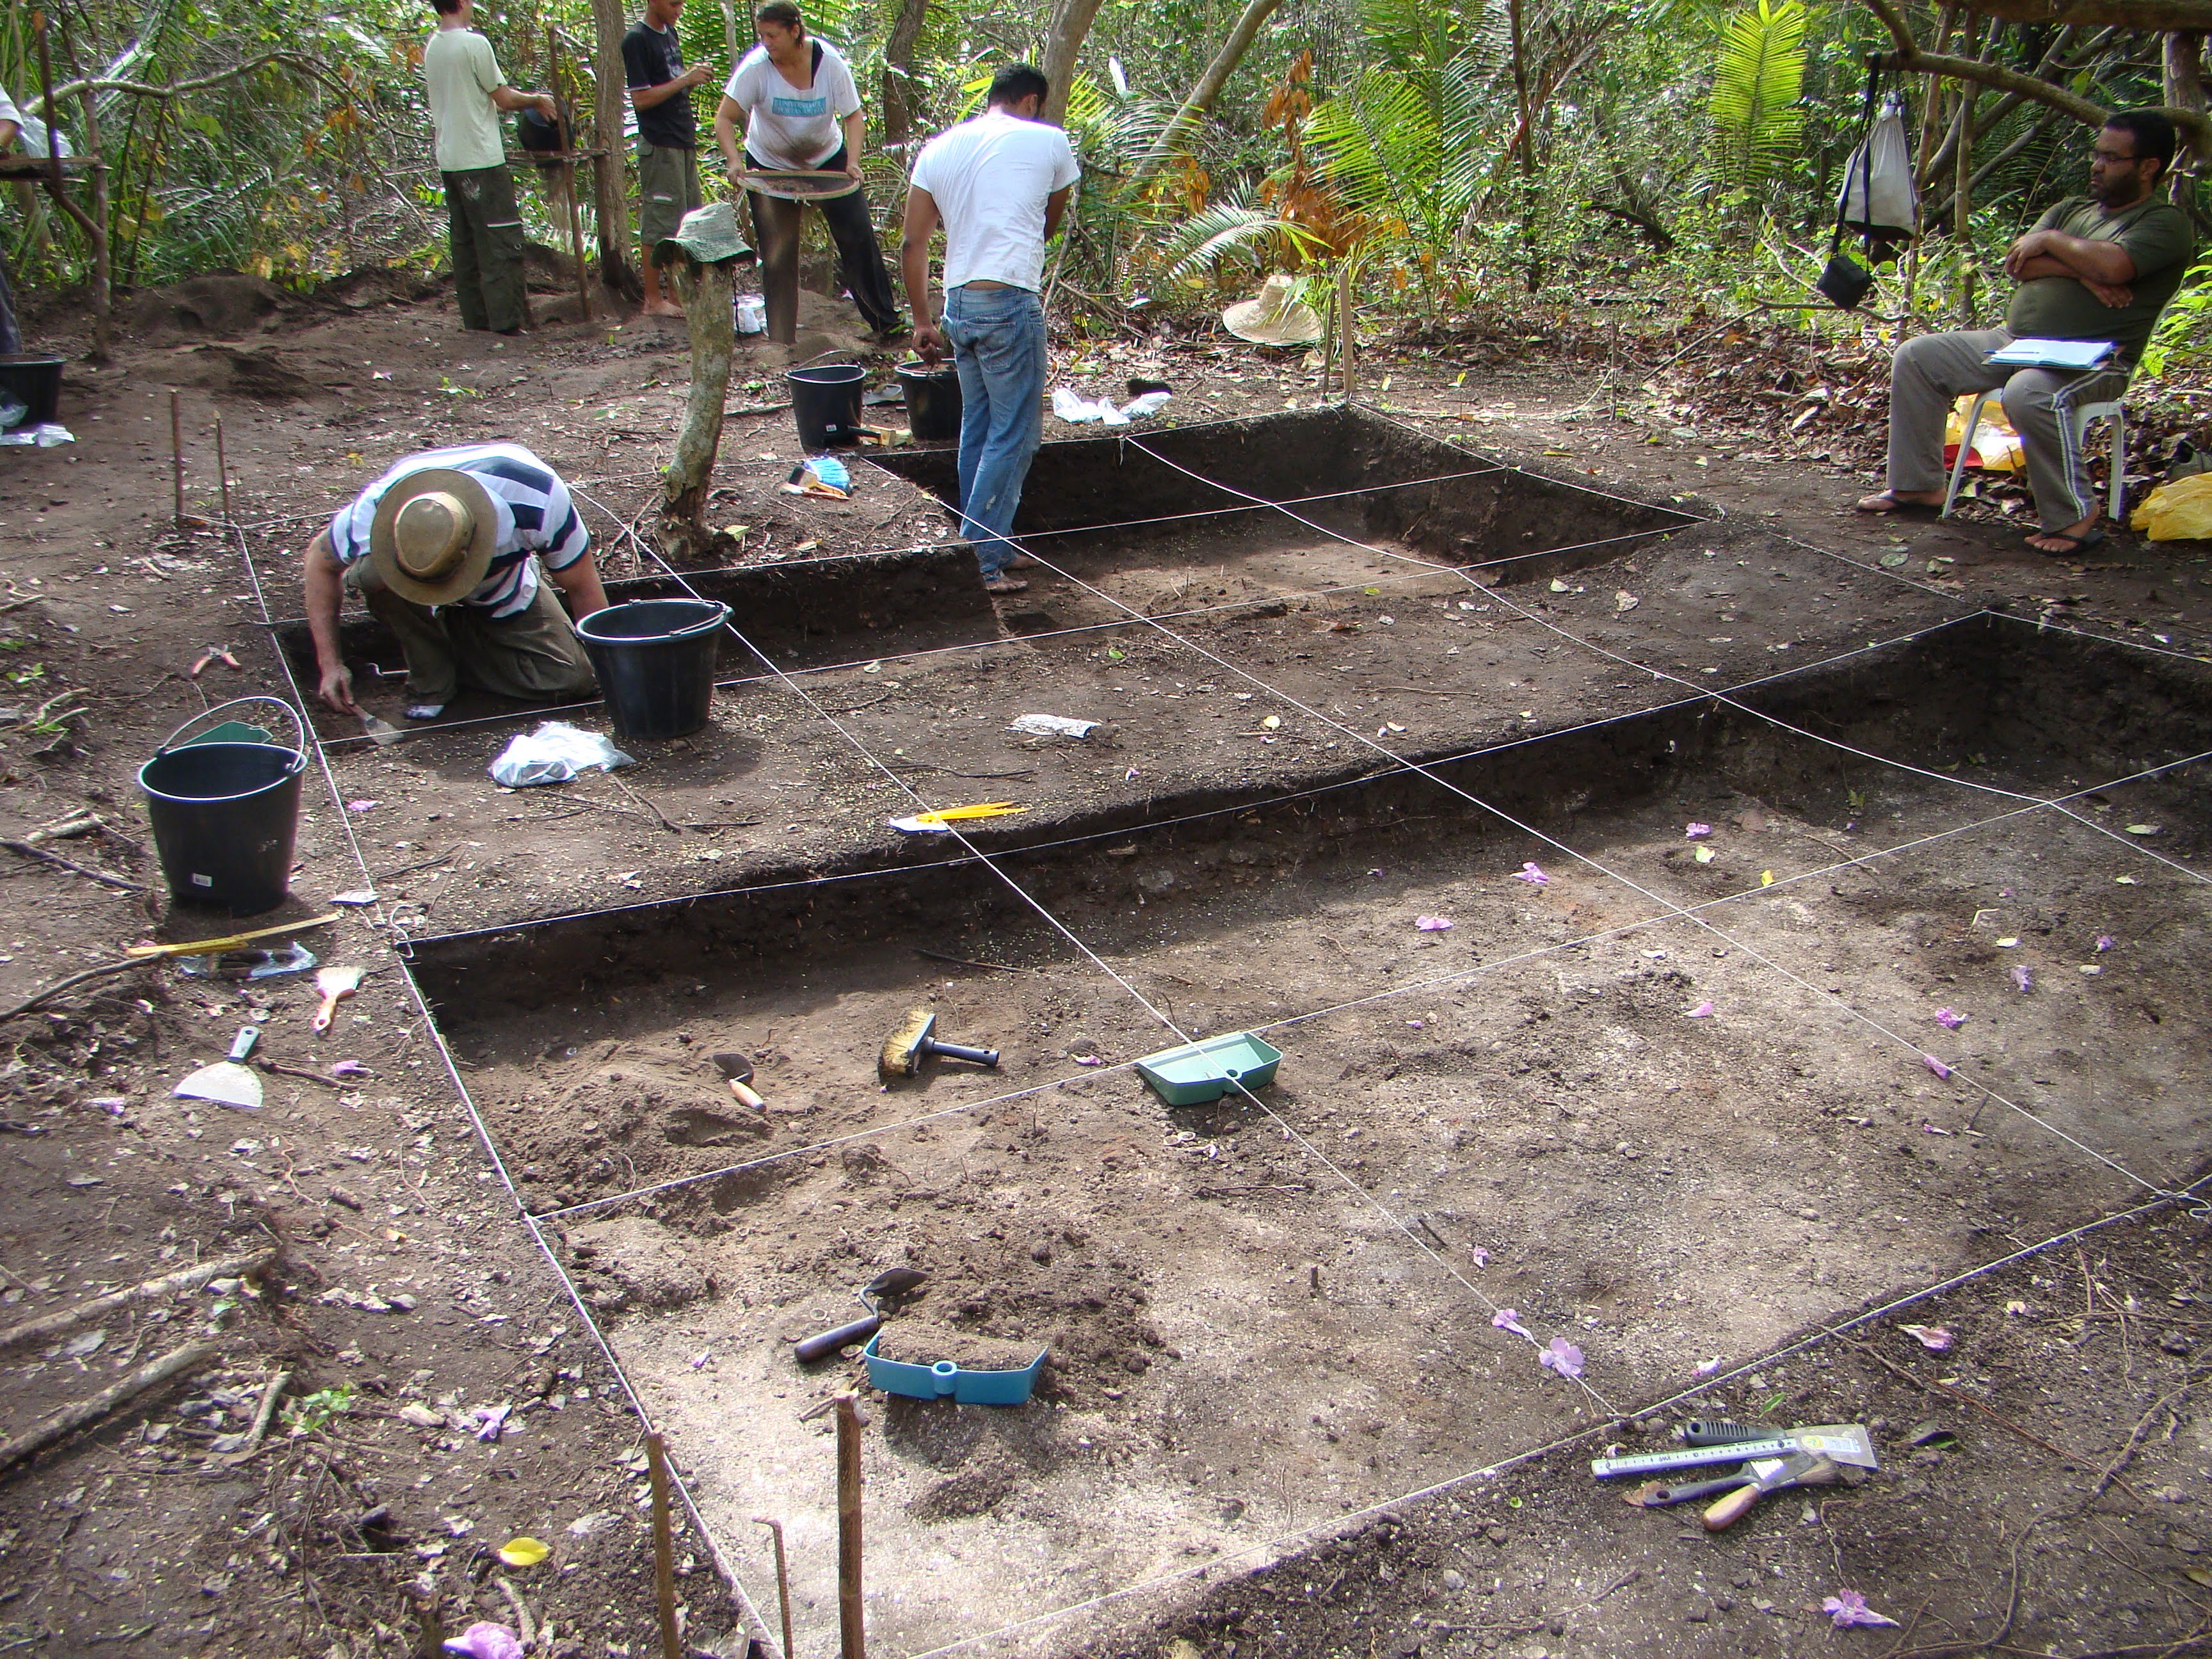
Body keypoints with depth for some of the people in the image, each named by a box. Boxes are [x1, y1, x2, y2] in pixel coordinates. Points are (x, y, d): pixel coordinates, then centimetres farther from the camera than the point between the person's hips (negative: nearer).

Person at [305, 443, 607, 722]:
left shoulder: (539, 503, -41)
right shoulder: (374, 511, -37)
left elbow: (582, 587, -24)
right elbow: (320, 560, -15)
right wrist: (330, 663, -18)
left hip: (506, 595, 0)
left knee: (572, 679, -18)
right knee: (373, 571, -36)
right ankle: (430, 682, -11)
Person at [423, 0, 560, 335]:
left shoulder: (432, 48, 12)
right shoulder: (474, 44, -13)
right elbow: (505, 99, -9)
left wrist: (528, 99, 23)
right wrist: (538, 100, 9)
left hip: (449, 160, 8)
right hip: (481, 160, -8)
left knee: (464, 242, 11)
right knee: (501, 239, -5)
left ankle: (475, 317, 14)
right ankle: (506, 320, -7)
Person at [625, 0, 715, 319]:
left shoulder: (669, 33, 14)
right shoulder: (637, 40, -12)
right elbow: (641, 99, -17)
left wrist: (694, 77, 4)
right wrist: (685, 80, -19)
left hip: (683, 142, 9)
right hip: (659, 146, -9)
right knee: (659, 227, -4)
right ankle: (653, 300, 3)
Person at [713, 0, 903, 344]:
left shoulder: (830, 62, -19)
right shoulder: (756, 67, -23)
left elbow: (853, 116, -15)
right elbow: (724, 118, -24)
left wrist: (853, 162, -32)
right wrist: (734, 161, -41)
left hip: (827, 159, 1)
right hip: (771, 166, -1)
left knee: (858, 236, -2)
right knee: (778, 255, 0)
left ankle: (885, 319, 11)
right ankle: (781, 340, 8)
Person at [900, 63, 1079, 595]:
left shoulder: (938, 149, 12)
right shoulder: (1049, 141, 2)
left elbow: (913, 243, 8)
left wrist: (922, 319, 13)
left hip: (957, 303, 6)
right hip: (1011, 302, -6)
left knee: (977, 428, 17)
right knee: (1014, 433, -1)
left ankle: (973, 549, 22)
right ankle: (988, 557, -4)